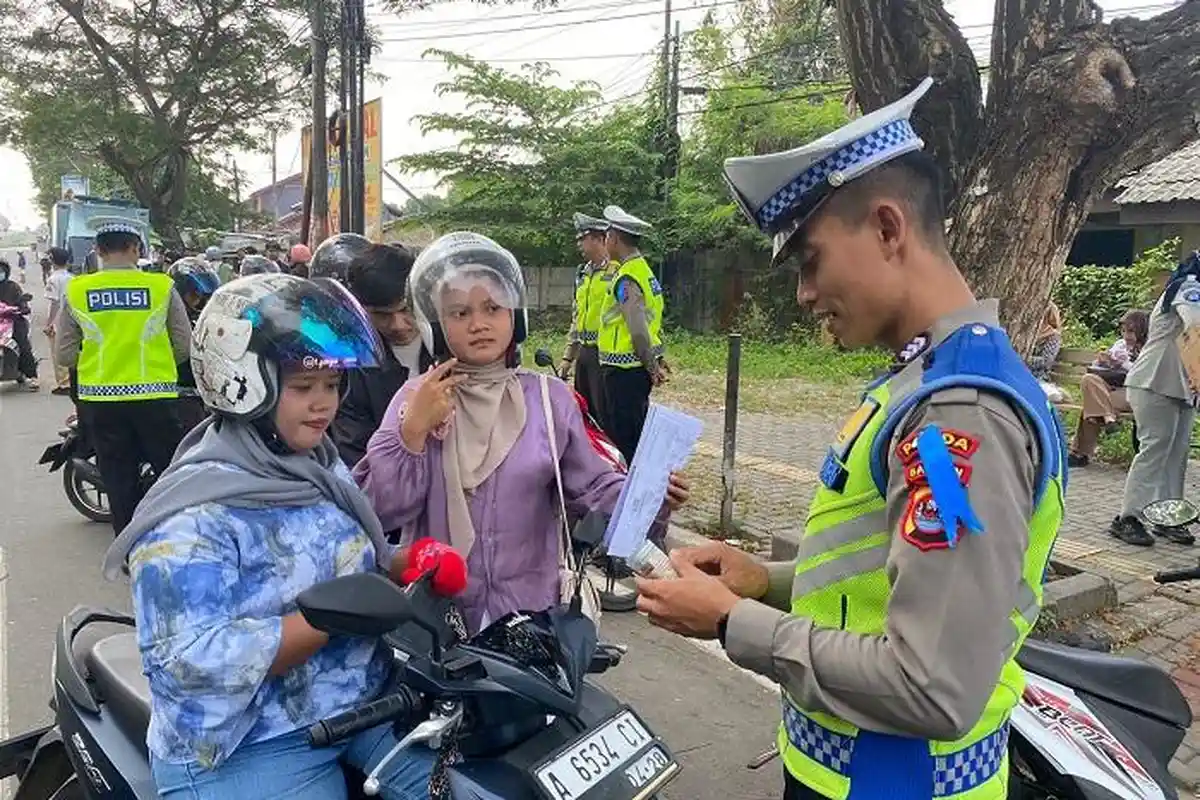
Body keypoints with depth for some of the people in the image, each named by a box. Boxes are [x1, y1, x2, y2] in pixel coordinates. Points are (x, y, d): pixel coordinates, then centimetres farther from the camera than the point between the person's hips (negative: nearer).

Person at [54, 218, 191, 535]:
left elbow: (64, 354, 2)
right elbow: (184, 346, -2)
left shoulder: (76, 291, -2)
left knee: (119, 478, 12)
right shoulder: (162, 286, -6)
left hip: (100, 398, 2)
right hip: (154, 395, -2)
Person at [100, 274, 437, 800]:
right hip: (248, 750, -7)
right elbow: (191, 662, -27)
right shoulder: (194, 516, -21)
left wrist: (411, 564, -6)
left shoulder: (321, 470, 5)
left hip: (366, 705, 7)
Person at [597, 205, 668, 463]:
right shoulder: (644, 270, 14)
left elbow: (638, 328, -23)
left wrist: (651, 366, -13)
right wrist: (657, 358, 17)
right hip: (639, 368, 10)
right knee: (637, 434, 17)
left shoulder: (626, 278, -17)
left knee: (622, 438, -2)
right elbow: (653, 320, 17)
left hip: (623, 370, -10)